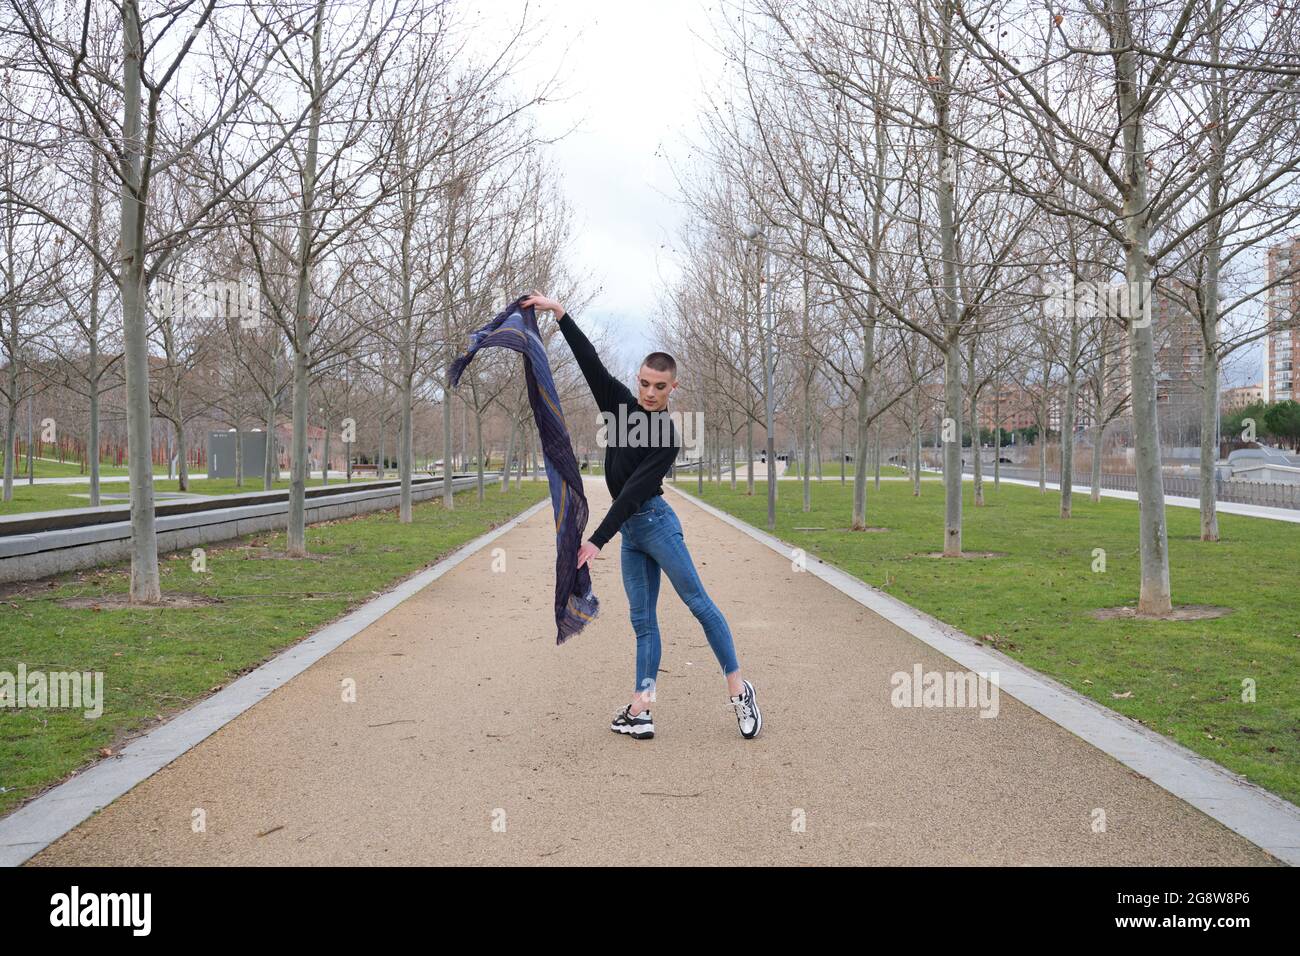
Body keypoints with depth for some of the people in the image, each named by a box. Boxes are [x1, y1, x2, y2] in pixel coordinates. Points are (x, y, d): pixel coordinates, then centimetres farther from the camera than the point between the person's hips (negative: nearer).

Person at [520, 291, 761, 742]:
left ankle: (739, 689, 2)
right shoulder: (621, 403, 5)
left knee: (698, 602, -6)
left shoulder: (668, 437, -13)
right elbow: (590, 362, 2)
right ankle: (639, 712, 3)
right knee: (642, 619, 4)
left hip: (654, 522, -6)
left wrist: (597, 540, -23)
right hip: (629, 530, 7)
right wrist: (559, 312, -4)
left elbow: (635, 490, -19)